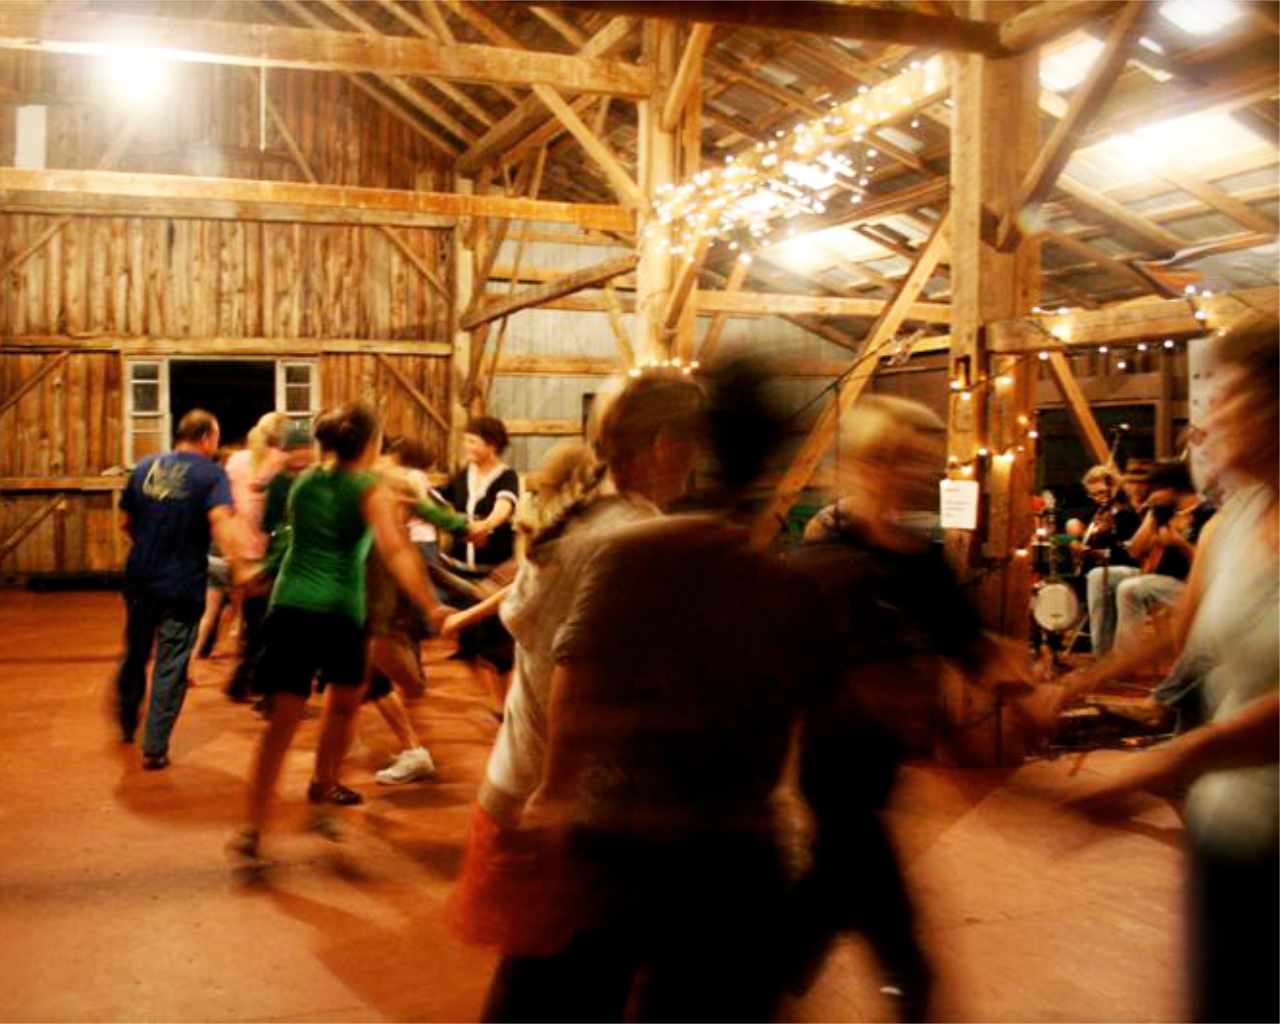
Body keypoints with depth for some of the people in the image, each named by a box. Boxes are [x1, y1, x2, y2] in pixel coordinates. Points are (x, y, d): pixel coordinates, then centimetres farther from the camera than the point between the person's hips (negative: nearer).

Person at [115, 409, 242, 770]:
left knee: (135, 653, 24)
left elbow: (126, 522, 13)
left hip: (140, 578, 5)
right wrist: (237, 566, -29)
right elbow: (220, 522, -26)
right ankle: (154, 748, 5)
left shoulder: (145, 467, 6)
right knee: (170, 667, 4)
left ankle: (126, 723, 43)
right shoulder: (211, 473, -9)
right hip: (183, 585, -5)